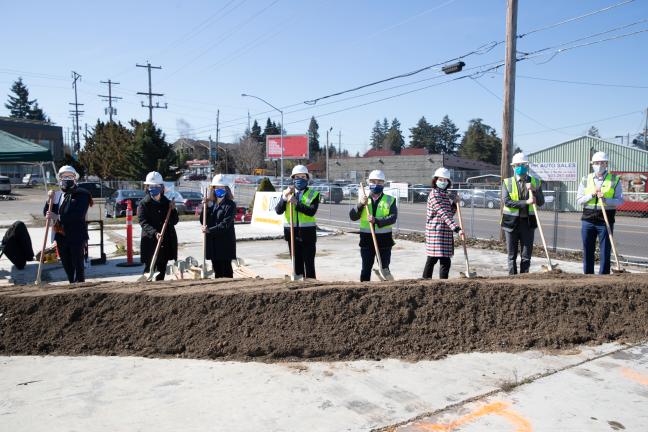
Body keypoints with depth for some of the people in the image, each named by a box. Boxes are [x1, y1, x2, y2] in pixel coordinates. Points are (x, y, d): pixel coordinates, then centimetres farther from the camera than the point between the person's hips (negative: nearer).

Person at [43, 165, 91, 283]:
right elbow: (47, 213, 13)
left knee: (78, 265, -2)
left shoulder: (81, 194, -6)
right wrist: (50, 200, -3)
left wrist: (58, 217, -20)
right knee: (67, 265, 15)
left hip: (76, 236, -6)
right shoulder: (58, 195, 13)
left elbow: (79, 215, -19)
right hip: (61, 237, 6)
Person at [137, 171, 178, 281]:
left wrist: (173, 210, -9)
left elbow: (174, 221, 8)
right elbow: (143, 222, -13)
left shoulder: (167, 203, 10)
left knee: (161, 271, 12)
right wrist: (154, 233, -28)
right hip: (150, 242, -4)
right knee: (149, 270, -4)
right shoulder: (144, 204, -2)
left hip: (166, 242, 4)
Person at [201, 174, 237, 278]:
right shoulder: (211, 204, 11)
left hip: (225, 242, -5)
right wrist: (206, 206, -5)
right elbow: (203, 221, 5)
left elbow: (225, 224, -15)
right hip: (213, 242, 6)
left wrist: (210, 230, -19)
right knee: (217, 270, 11)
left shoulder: (230, 204, -6)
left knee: (226, 270, -2)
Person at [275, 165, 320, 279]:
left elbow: (312, 211, -17)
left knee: (309, 264, 0)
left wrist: (296, 203, -24)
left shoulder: (313, 194, 1)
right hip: (292, 234, 3)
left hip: (307, 234, -2)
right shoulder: (287, 193, 9)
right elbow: (278, 211, -5)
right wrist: (285, 197, -18)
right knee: (297, 264, 10)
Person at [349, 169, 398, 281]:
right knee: (366, 268, 6)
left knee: (384, 268, 7)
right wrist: (360, 205, -18)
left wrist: (376, 220, -26)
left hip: (384, 239, -1)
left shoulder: (390, 200, 2)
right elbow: (352, 216, -2)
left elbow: (393, 218, -13)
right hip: (367, 238, 1)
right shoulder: (363, 199, 7)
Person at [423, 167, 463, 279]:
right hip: (436, 231, -9)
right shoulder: (434, 194, -13)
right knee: (445, 261, -11)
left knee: (432, 259, 15)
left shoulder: (445, 194, 15)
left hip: (445, 232, 9)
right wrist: (457, 228, -31)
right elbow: (444, 214, -23)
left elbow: (450, 213, 19)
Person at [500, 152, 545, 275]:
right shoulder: (507, 182, 2)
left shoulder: (535, 182, 6)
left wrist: (534, 190, -15)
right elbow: (507, 202, -12)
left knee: (526, 255, 4)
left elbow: (541, 202, 0)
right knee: (512, 255, 6)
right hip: (511, 222, -1)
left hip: (528, 222, 1)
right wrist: (526, 202, -19)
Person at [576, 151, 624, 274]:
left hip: (606, 221, -2)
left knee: (605, 252, 2)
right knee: (587, 251, 8)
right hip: (588, 220, 2)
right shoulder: (586, 180, 8)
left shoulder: (615, 180, 3)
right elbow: (579, 200, 4)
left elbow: (620, 200, -2)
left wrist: (606, 199, -18)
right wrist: (591, 195, -11)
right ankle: (587, 276, 18)